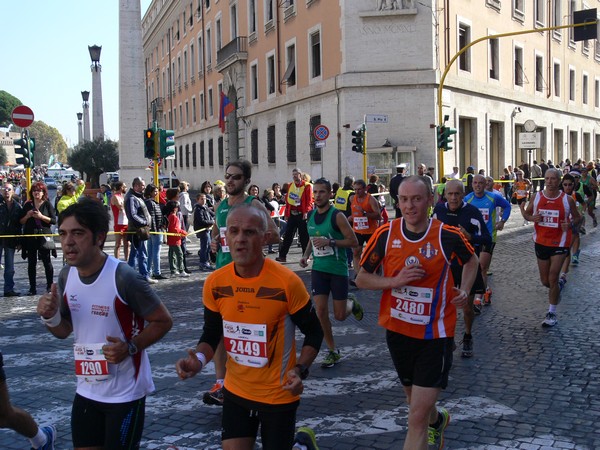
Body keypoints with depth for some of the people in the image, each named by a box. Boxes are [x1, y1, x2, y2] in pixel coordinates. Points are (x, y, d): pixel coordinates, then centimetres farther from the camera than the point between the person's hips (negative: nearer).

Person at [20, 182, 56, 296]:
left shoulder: (48, 204, 2)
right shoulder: (27, 205, 9)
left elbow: (54, 221, -5)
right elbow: (21, 222, 11)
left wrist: (41, 216, -15)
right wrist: (27, 216, -7)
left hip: (44, 236, -3)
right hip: (30, 236, 3)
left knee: (47, 261, 2)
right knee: (31, 263, 5)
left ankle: (50, 286, 11)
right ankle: (32, 288, 10)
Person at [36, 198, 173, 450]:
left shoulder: (124, 278, -22)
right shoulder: (66, 276, -3)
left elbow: (163, 321, -13)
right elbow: (64, 330, 10)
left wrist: (130, 347, -25)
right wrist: (50, 317, -10)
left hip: (125, 393, -6)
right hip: (86, 390, 6)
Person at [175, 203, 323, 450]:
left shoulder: (287, 282, -20)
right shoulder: (214, 283, -8)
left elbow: (314, 332, -8)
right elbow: (212, 334, 6)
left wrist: (300, 370, -21)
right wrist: (199, 359, -13)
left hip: (278, 395, -4)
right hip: (235, 392, 4)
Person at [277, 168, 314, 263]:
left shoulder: (307, 186, -3)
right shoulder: (290, 186, 12)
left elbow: (309, 201, -8)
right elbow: (287, 201, 14)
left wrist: (306, 212, -20)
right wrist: (286, 214, 11)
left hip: (302, 215, -4)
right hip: (292, 215, 4)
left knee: (304, 237, 3)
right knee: (287, 235, 4)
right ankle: (282, 256, 7)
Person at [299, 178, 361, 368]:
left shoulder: (337, 216, -14)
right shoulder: (311, 215, 6)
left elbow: (353, 241, -14)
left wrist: (330, 242, -24)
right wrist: (306, 255, 5)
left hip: (338, 269, -5)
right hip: (318, 269, 5)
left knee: (340, 315, 1)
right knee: (321, 311, -3)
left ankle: (352, 303, 37)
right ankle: (333, 351, 12)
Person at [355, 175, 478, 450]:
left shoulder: (448, 235, -11)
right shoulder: (385, 234, -7)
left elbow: (471, 261, 12)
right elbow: (361, 279, 0)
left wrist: (464, 290, -5)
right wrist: (395, 280, -17)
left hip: (435, 335, -3)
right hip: (398, 331, 3)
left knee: (417, 418, -9)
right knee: (416, 402, 25)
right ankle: (437, 420, 59)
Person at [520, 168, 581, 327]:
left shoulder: (567, 200, -7)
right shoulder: (537, 197, -2)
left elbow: (577, 217, 5)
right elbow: (526, 212, 10)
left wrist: (570, 224, -17)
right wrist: (531, 218, -13)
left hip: (560, 243, -3)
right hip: (541, 242, 3)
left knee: (553, 279, -8)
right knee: (545, 280, 13)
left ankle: (552, 314, 4)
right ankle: (556, 291, 48)